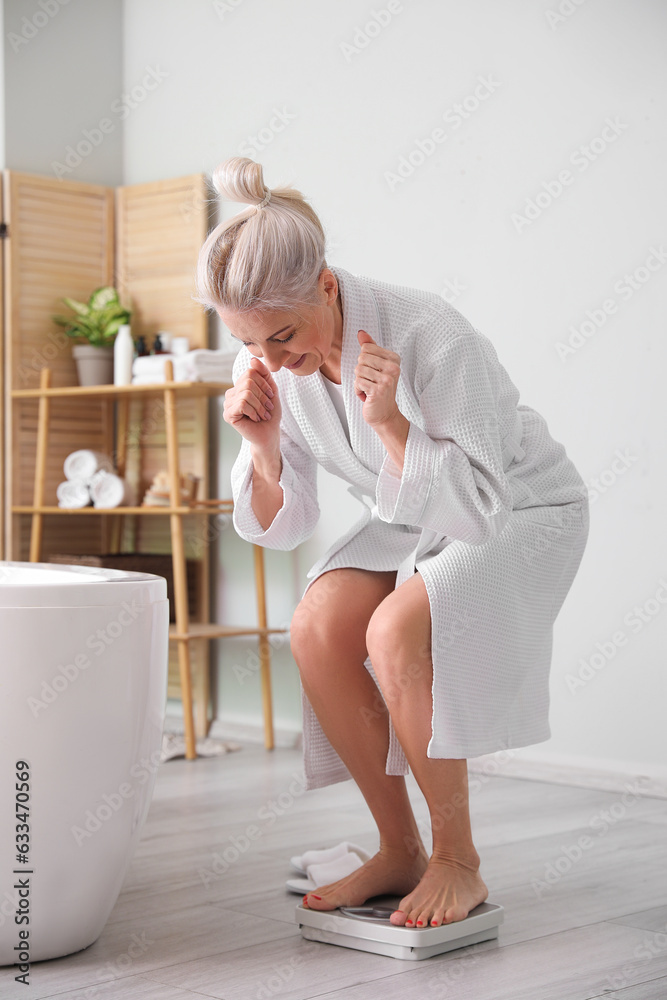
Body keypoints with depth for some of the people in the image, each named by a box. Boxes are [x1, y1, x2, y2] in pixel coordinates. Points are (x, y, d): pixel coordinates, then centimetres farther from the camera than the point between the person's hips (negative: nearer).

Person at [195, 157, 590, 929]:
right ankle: (398, 852, -5)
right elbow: (280, 527, -4)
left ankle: (457, 861, -11)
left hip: (524, 513, -6)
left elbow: (482, 505, -27)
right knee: (317, 627, -22)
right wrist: (262, 444, -23)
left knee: (396, 630, -31)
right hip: (411, 524, 6)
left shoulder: (430, 338, -31)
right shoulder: (268, 366, -13)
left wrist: (391, 423, -39)